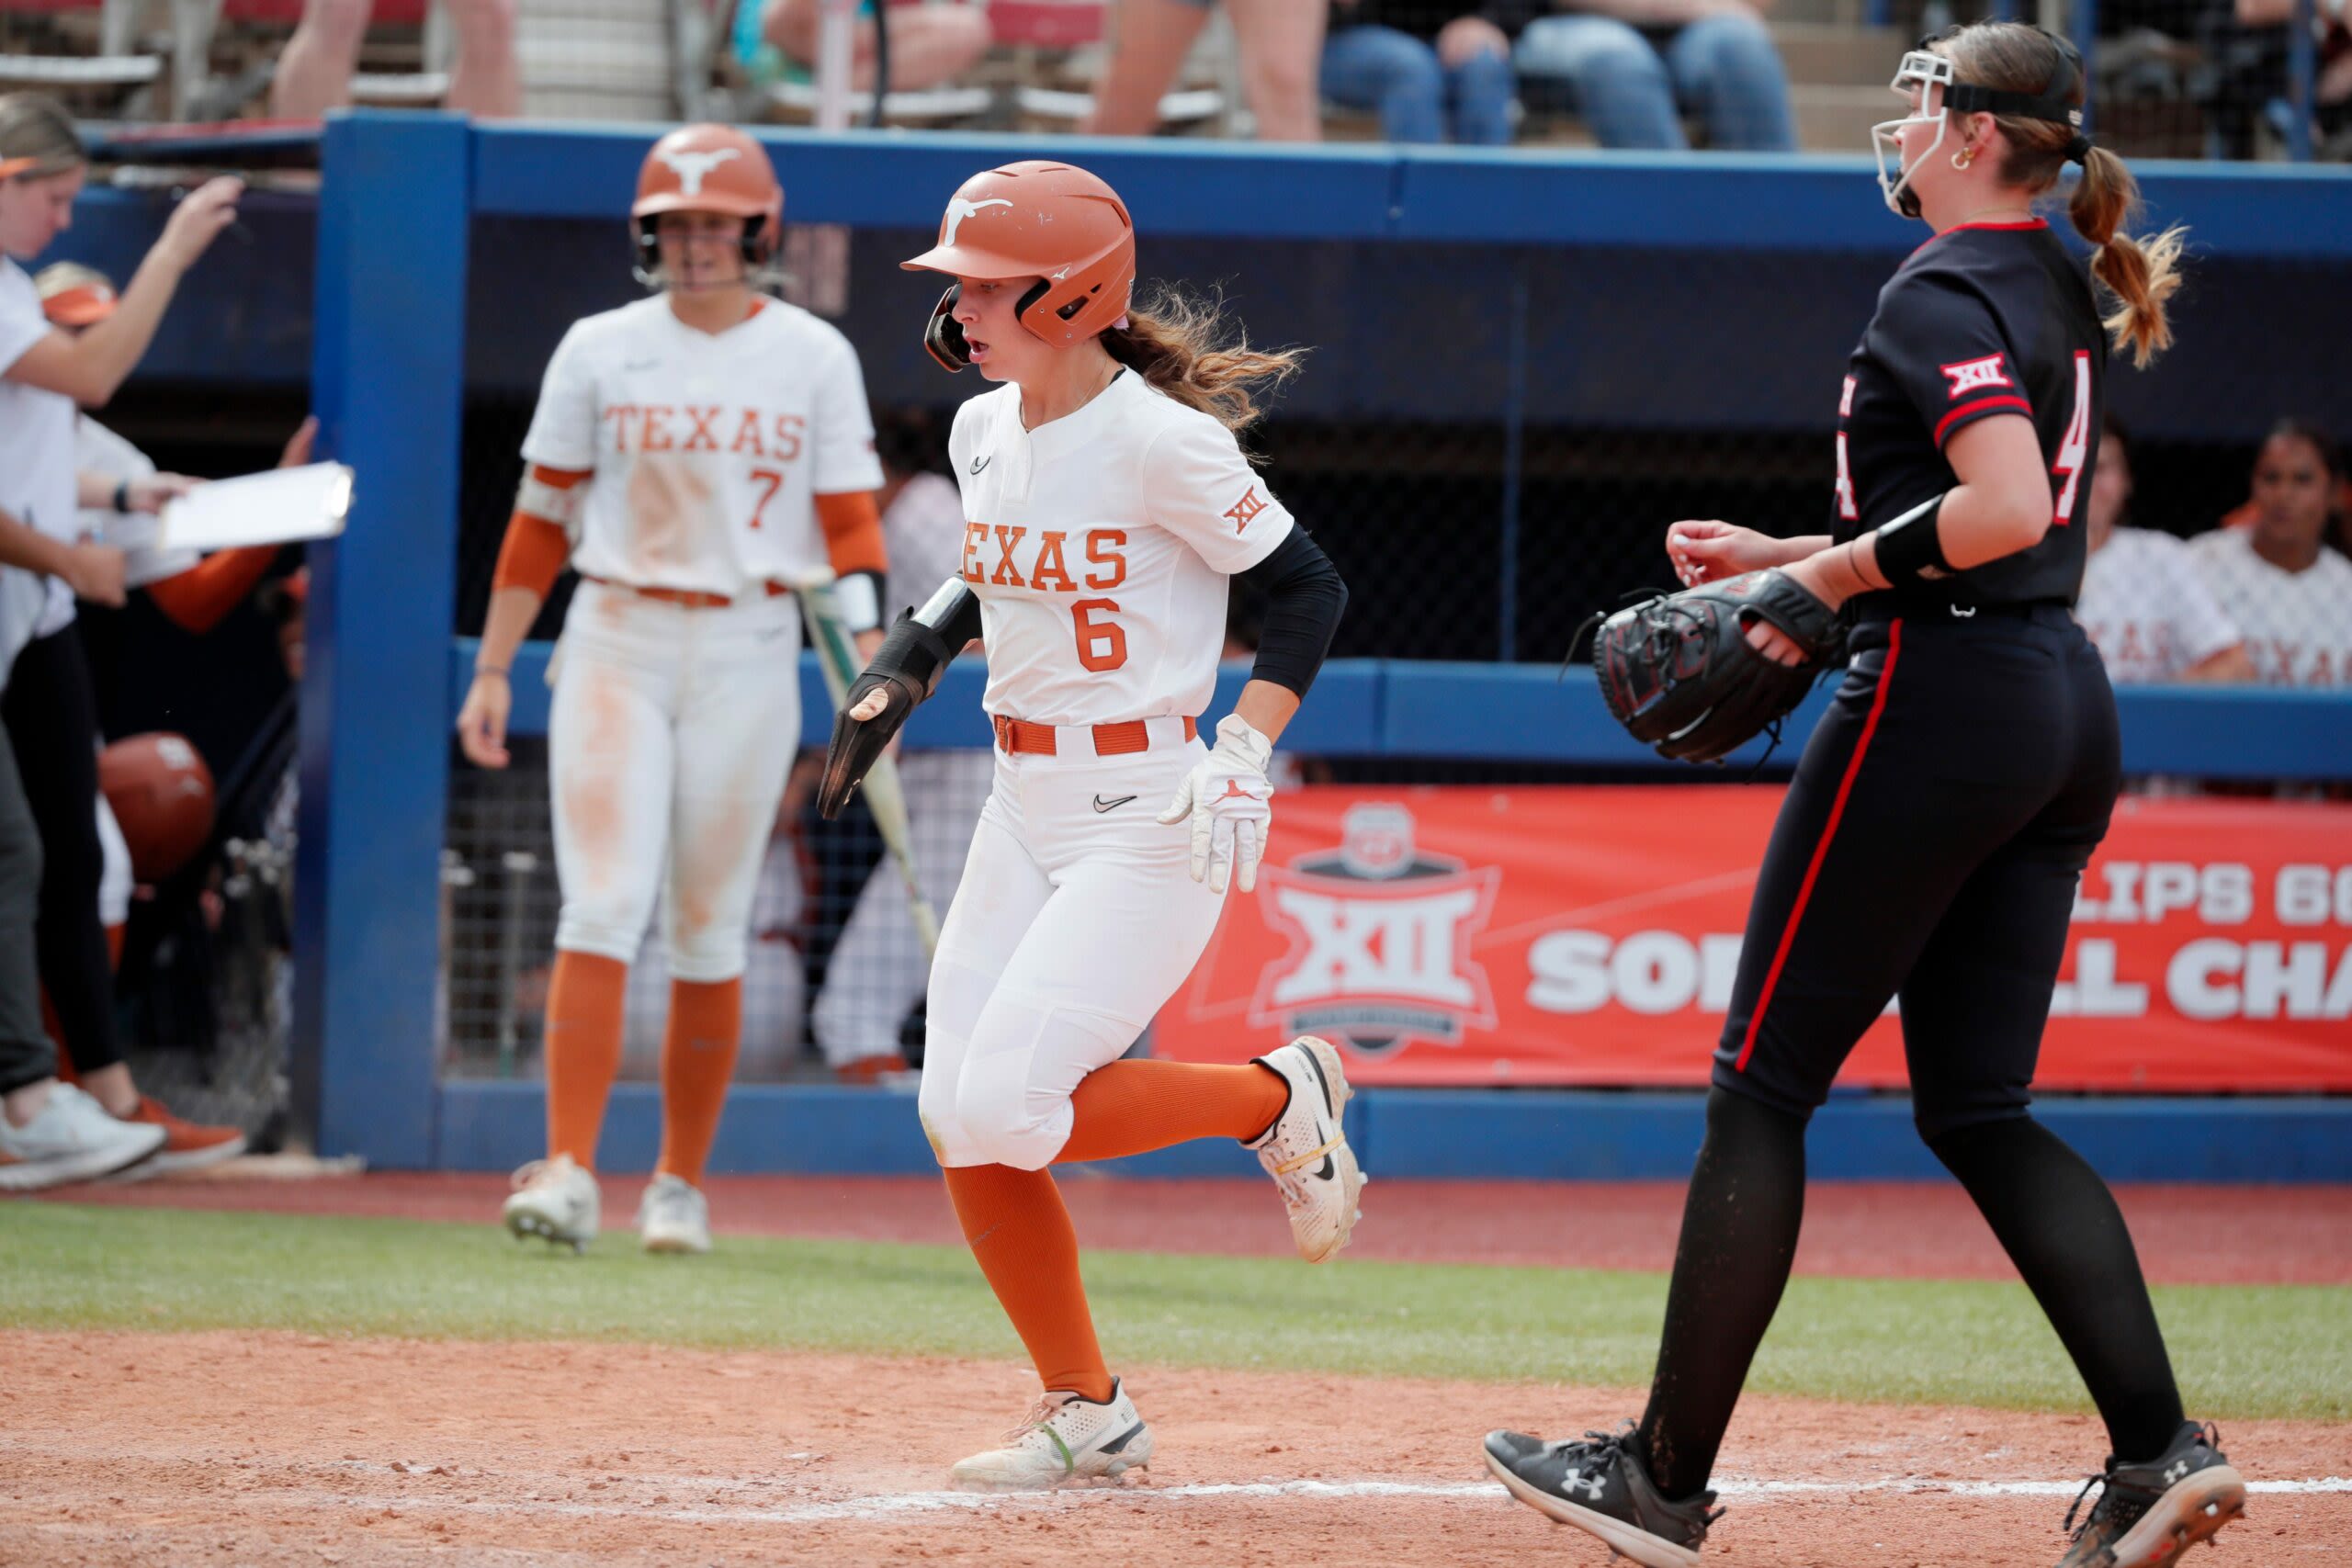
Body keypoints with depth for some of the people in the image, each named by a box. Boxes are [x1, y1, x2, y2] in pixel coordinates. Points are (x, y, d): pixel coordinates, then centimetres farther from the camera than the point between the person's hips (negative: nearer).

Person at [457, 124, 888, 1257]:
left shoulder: (814, 358, 2)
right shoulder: (600, 352, 4)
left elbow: (850, 523, 0)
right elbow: (541, 520, 7)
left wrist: (868, 673, -12)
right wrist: (493, 670, 3)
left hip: (748, 658, 0)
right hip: (615, 644, 0)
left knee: (709, 930, 5)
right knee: (603, 908, -12)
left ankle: (681, 1184, 16)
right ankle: (569, 1170, -18)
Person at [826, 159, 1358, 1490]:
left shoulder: (1160, 442, -17)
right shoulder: (986, 432, 7)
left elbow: (1311, 588, -11)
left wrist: (1246, 757, -20)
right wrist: (910, 662, 11)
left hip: (1149, 815, -8)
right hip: (1023, 809, 8)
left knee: (1007, 1105, -18)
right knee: (960, 1126, 2)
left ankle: (1279, 1099, 5)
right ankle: (1088, 1415, 15)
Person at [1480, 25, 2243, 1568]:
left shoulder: (1941, 295, -13)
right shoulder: (2058, 295, 17)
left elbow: (2002, 511, -28)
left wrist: (1834, 573, -15)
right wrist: (1790, 558, 21)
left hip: (1942, 697, -9)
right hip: (2069, 714, 9)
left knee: (1765, 1082, -1)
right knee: (1977, 1106, 10)